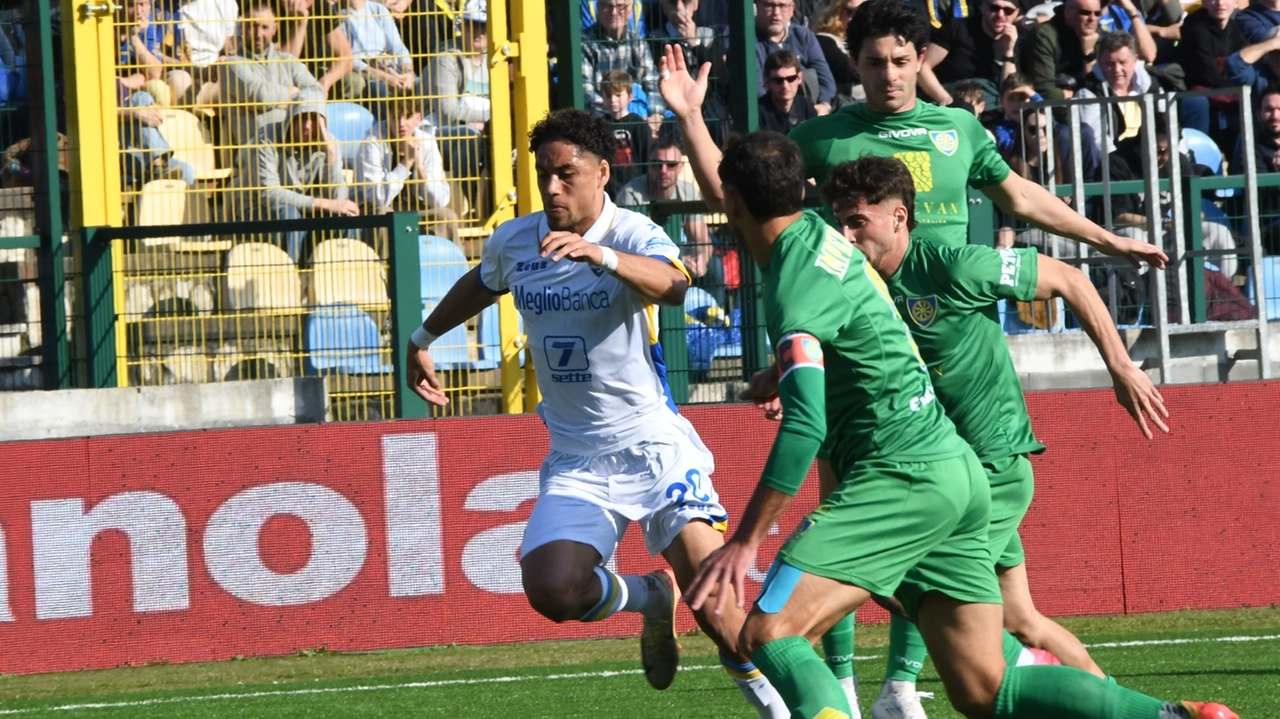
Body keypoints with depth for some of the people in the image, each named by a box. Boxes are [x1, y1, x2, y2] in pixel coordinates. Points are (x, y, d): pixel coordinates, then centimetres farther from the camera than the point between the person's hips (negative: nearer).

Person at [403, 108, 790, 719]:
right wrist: (423, 339, 39)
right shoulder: (512, 243, 4)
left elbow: (673, 285, -37)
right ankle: (651, 600, 14)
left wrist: (600, 254, -54)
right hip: (576, 458, 5)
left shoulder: (634, 236, -13)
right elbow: (480, 285, 29)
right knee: (551, 591, -18)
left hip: (654, 445, -5)